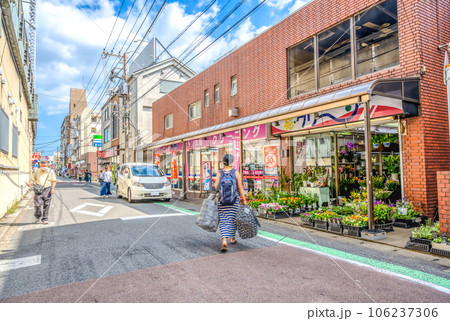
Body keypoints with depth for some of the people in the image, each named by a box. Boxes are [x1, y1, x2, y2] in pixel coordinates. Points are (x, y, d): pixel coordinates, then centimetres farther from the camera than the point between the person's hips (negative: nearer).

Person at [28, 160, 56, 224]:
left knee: (46, 205, 2)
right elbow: (32, 179, 10)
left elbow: (54, 181, 3)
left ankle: (45, 219, 12)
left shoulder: (51, 172, 4)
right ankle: (38, 217, 18)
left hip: (47, 189, 0)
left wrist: (53, 188, -9)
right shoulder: (37, 171, 7)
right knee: (37, 204, -8)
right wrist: (30, 183, -12)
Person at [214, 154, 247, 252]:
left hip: (222, 200, 0)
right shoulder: (236, 173, -4)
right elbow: (240, 188, -6)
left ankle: (224, 242, -10)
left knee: (223, 221, 4)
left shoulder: (219, 173, -2)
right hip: (234, 200, 0)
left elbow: (215, 187, -7)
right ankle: (232, 239, 34)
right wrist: (244, 200, 1)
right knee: (232, 219, 16)